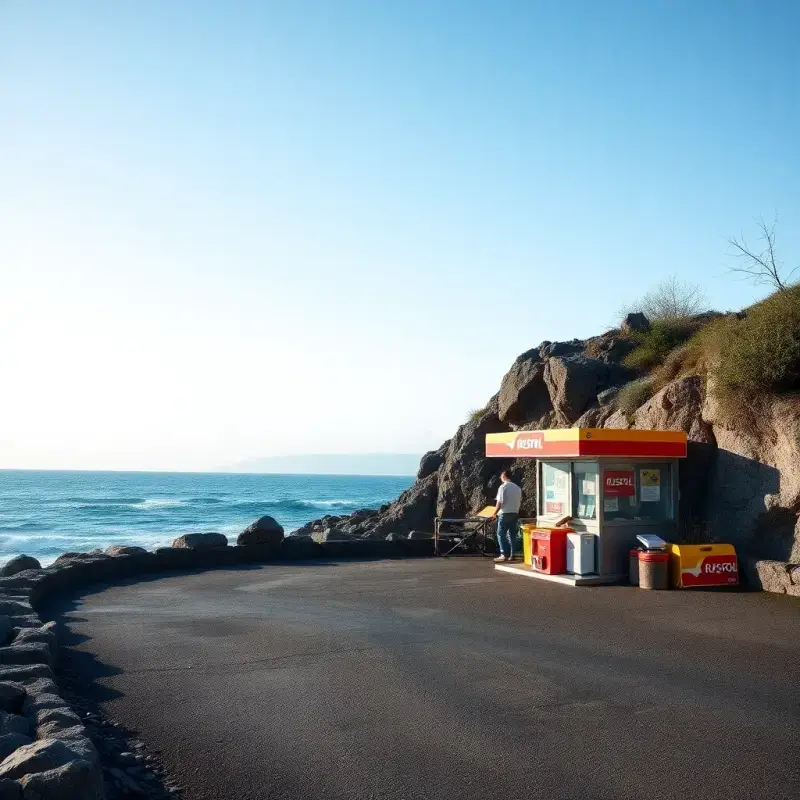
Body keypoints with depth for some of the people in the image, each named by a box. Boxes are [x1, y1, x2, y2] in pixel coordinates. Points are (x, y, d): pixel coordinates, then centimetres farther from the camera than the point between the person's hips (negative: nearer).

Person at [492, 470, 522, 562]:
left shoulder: (503, 487, -11)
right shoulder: (517, 487, 8)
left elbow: (500, 502, -15)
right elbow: (520, 501, 9)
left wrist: (495, 513, -4)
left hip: (505, 514, -6)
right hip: (515, 514, 6)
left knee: (501, 534, 1)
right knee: (512, 534, 10)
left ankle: (503, 555, -4)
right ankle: (512, 555, 10)